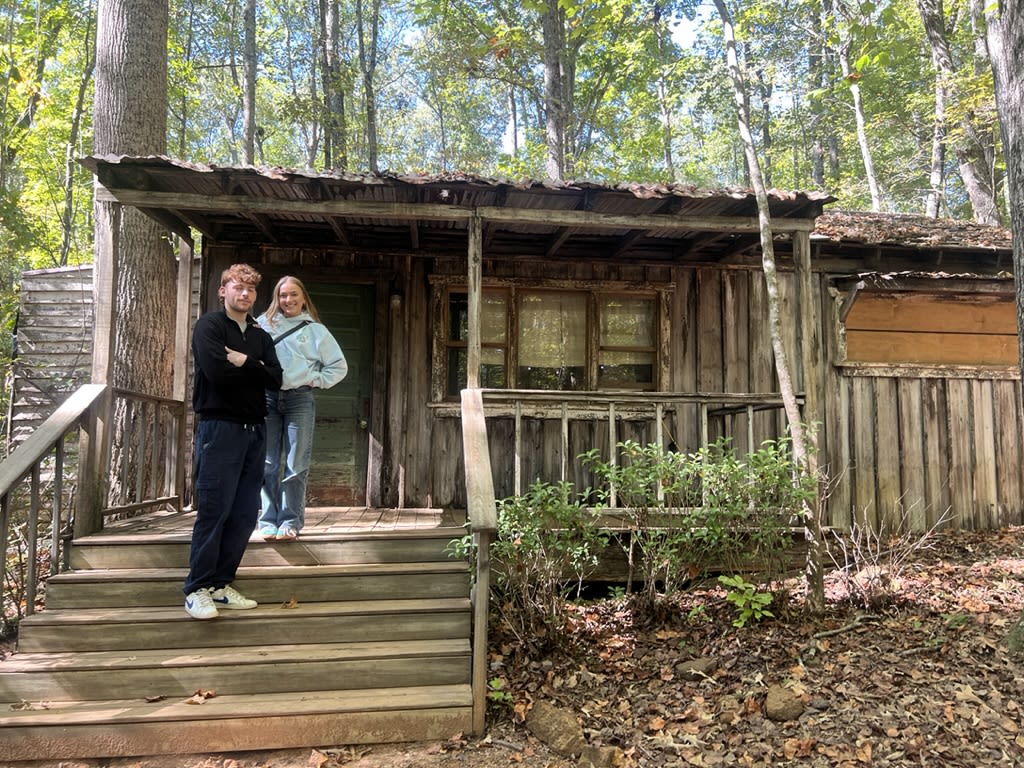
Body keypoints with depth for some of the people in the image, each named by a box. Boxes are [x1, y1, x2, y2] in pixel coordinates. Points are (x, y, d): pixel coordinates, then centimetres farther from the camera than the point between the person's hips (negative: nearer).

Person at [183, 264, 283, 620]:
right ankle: (197, 589, 5)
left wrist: (242, 362, -10)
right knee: (214, 511, -6)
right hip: (219, 427, -6)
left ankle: (221, 584, 17)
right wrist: (255, 369, -3)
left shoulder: (261, 336, 17)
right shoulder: (209, 325, -1)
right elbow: (217, 371, -17)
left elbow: (275, 378, 3)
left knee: (245, 513, 7)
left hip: (254, 430, 6)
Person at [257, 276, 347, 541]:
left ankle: (291, 521, 5)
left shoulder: (316, 330, 9)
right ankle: (269, 521, 7)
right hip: (267, 397, 1)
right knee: (268, 464, 1)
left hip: (299, 400, -1)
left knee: (296, 464, -1)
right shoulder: (263, 323, 11)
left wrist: (315, 380, 0)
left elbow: (339, 367, 10)